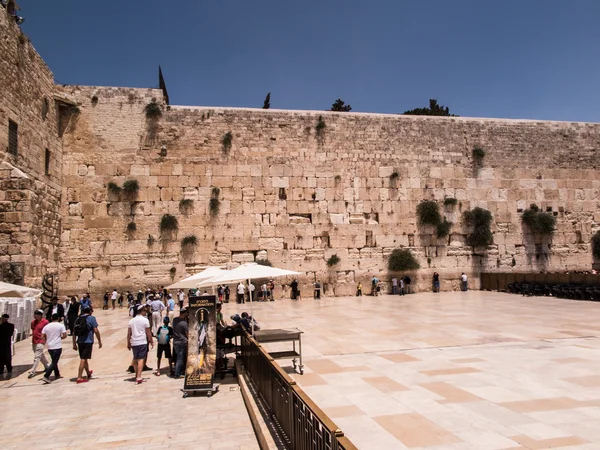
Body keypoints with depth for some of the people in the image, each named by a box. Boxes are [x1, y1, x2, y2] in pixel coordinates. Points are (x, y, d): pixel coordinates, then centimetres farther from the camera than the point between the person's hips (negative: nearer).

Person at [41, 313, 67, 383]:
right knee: (54, 362, -2)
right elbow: (64, 335, -10)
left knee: (54, 361, 20)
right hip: (57, 347, -5)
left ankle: (57, 375, 31)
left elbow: (42, 336, 1)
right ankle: (46, 376, -14)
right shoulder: (61, 326, -6)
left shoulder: (46, 326, 5)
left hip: (49, 347, 5)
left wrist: (47, 341, 17)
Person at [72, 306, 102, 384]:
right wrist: (99, 341, -3)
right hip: (88, 342, -6)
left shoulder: (78, 319, 11)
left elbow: (74, 332, 10)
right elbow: (96, 331, -10)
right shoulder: (91, 318, -5)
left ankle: (88, 372, 41)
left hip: (80, 342, 6)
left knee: (84, 358, 19)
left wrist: (74, 344, 15)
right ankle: (79, 378, -6)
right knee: (83, 359, -4)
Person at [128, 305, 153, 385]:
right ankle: (138, 377, -12)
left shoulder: (131, 320, 8)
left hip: (134, 343, 5)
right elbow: (148, 332, -7)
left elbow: (129, 333, 9)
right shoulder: (145, 320, -7)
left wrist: (128, 343, 15)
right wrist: (151, 341, 2)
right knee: (141, 359, -4)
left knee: (135, 359, 15)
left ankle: (137, 376, 25)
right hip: (142, 342, -5)